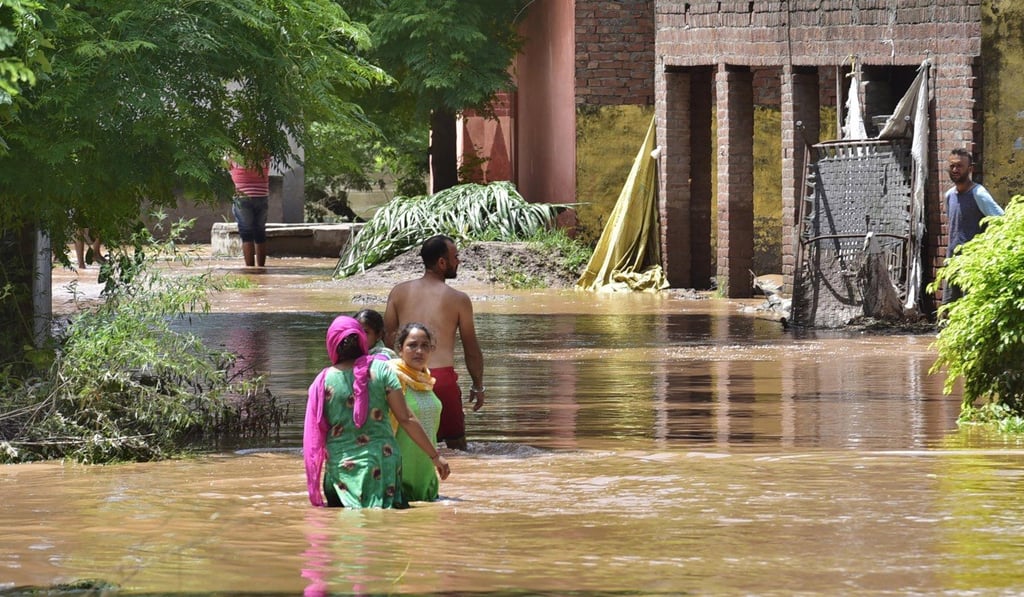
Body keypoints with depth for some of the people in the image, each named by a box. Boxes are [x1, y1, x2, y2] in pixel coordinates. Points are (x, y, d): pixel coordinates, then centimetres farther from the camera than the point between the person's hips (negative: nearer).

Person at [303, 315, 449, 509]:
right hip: (381, 461, -1)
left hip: (340, 467, 1)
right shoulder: (381, 370, -1)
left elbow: (315, 433, 9)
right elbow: (406, 419, -2)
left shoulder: (323, 381, 2)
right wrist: (435, 456, 5)